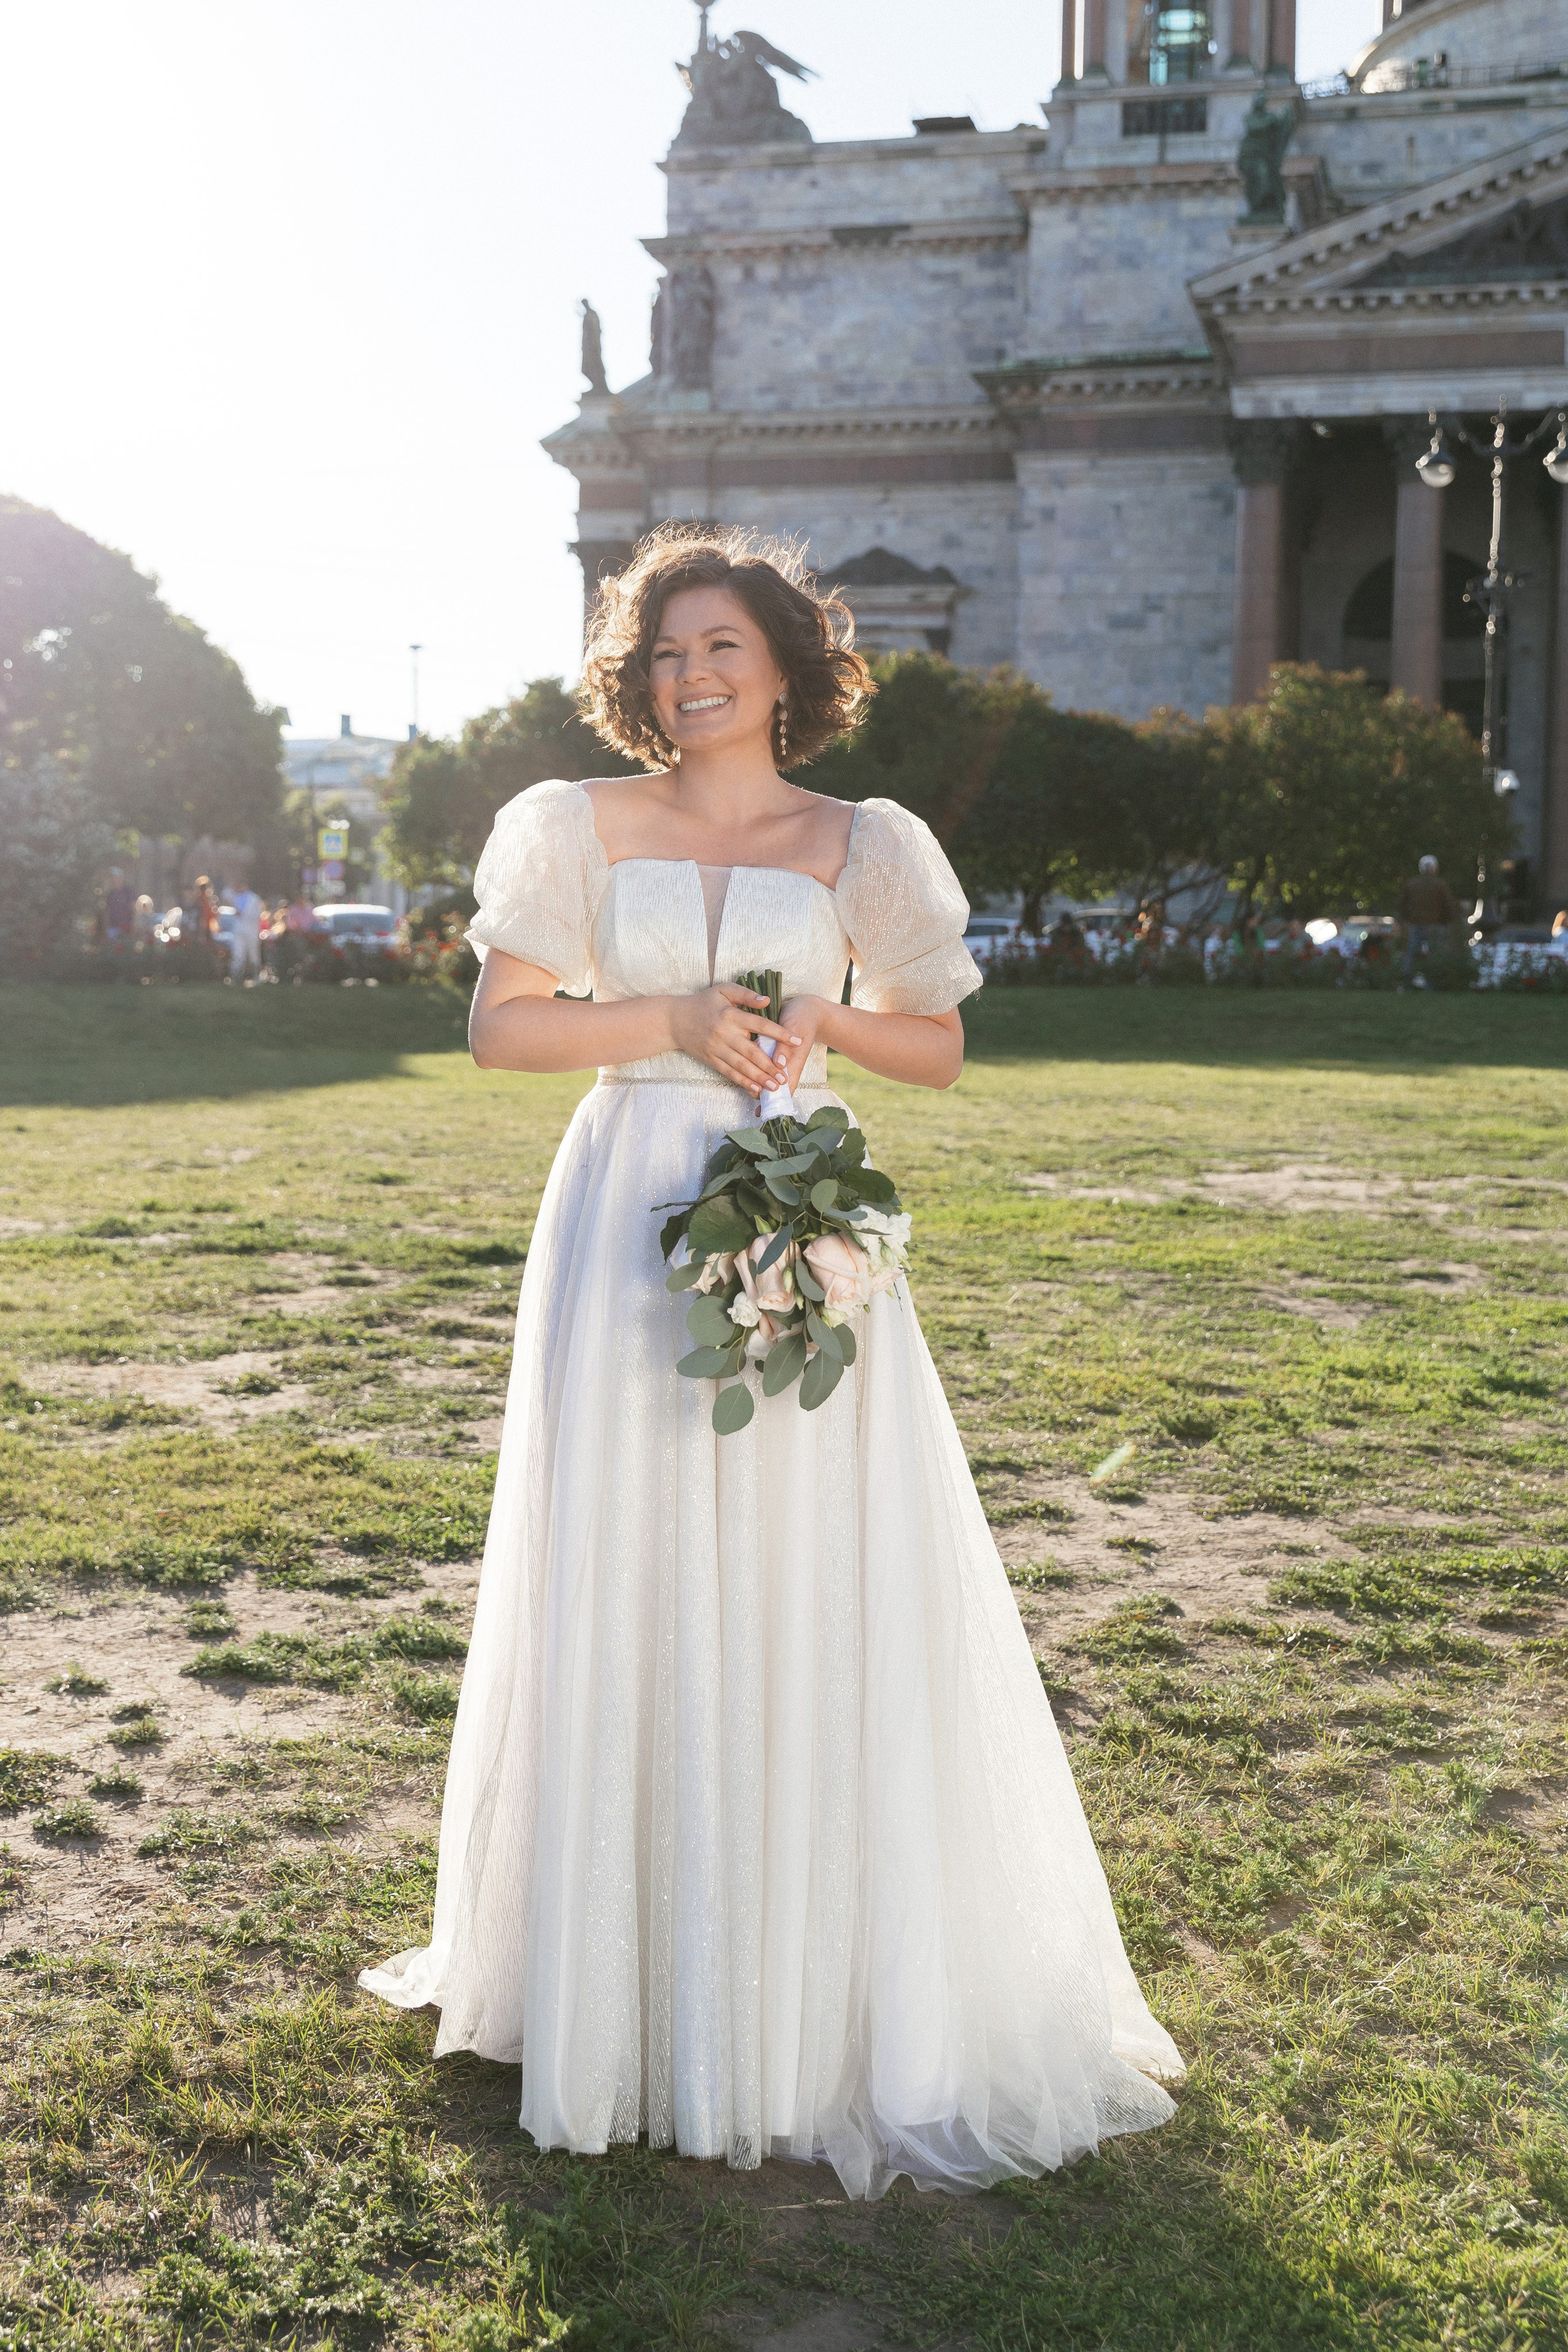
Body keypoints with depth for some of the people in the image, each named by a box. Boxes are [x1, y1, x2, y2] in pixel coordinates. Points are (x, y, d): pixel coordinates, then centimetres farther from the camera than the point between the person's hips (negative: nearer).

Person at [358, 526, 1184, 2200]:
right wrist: (673, 1018, -9)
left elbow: (937, 1046, 12)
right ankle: (635, 1978, 18)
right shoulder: (588, 828, 7)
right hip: (632, 1227, 0)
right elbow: (499, 1025, 2)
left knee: (818, 1588, 0)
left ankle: (830, 1981, 14)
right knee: (629, 1586, 3)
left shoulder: (857, 846, 8)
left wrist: (830, 1018, -7)